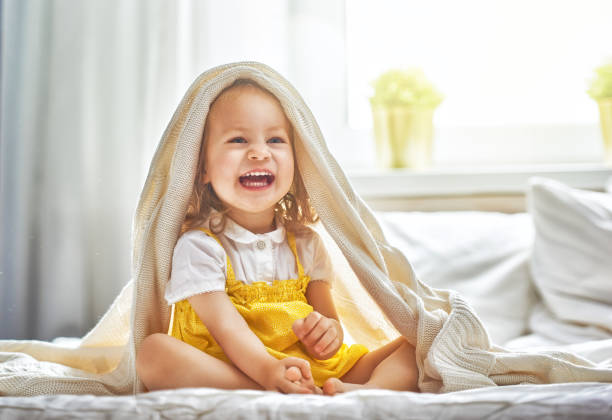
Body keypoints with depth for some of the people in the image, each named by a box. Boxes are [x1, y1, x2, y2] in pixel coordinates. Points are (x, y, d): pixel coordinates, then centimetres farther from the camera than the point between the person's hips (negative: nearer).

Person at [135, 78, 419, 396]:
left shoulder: (305, 244, 13)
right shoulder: (198, 246, -3)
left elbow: (327, 316, 11)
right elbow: (226, 327, -16)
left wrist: (329, 331, -16)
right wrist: (268, 370, -36)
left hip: (315, 371, 5)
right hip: (231, 373, -5)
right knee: (154, 352, -32)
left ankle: (369, 392, -40)